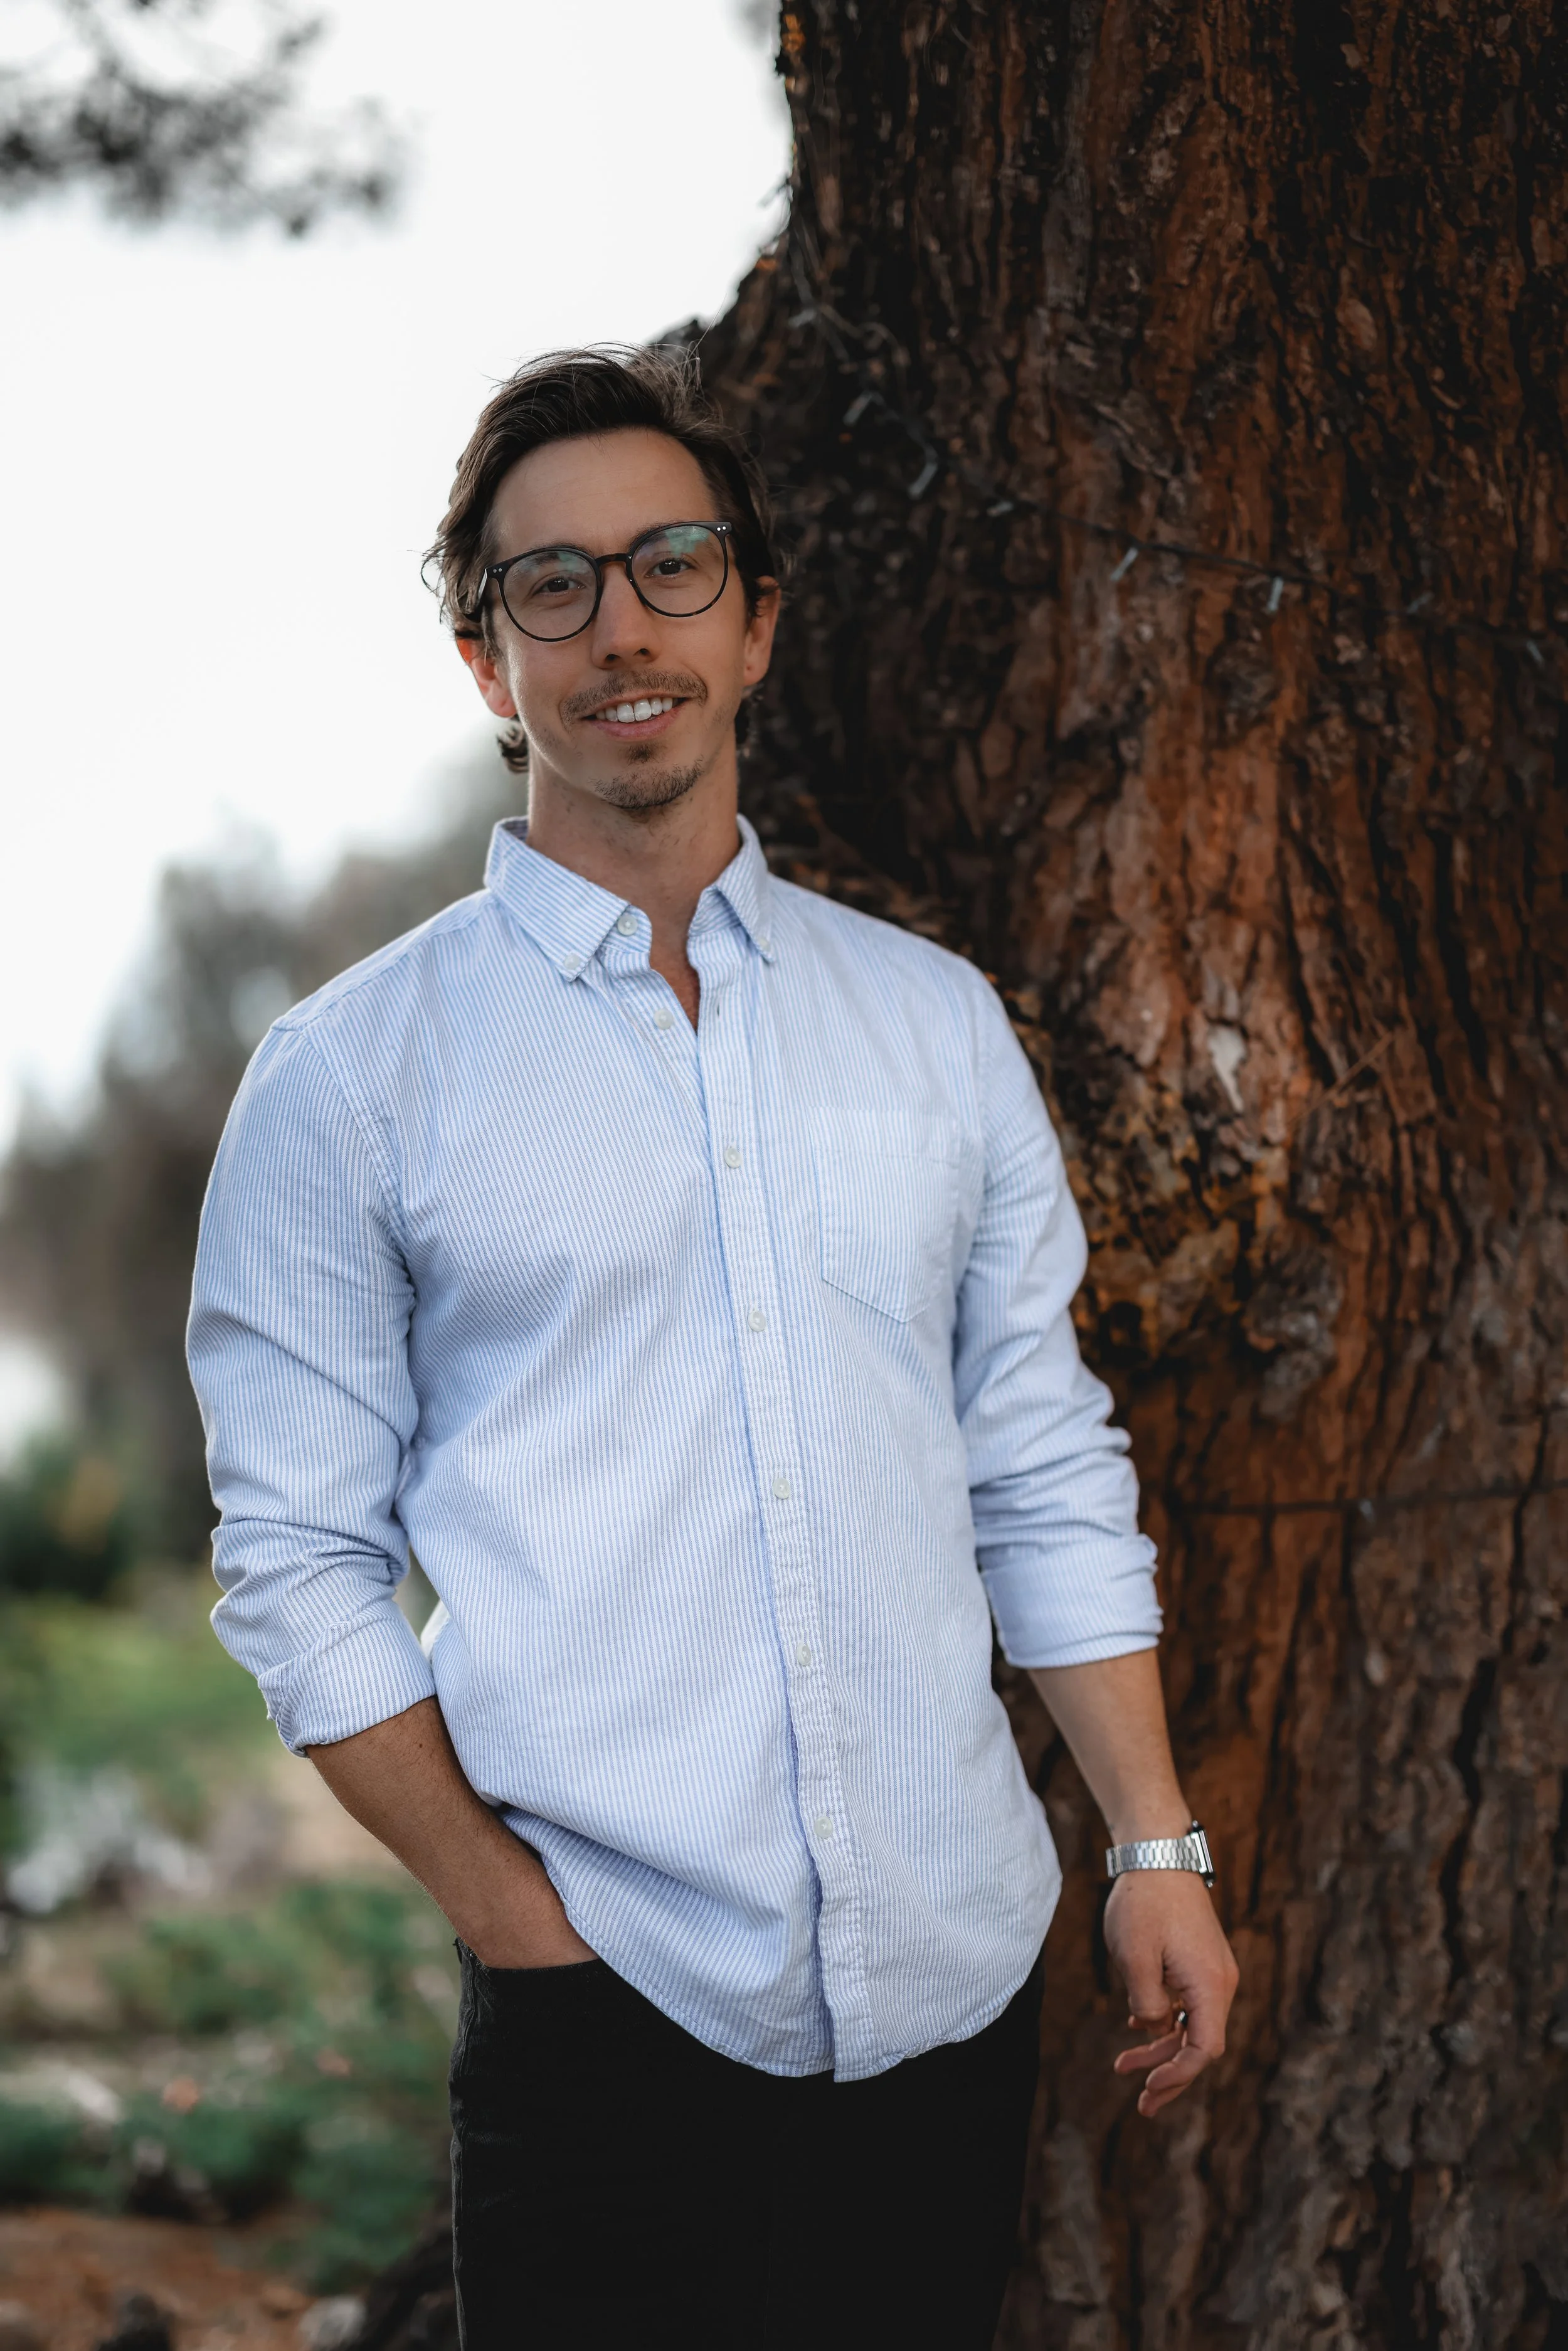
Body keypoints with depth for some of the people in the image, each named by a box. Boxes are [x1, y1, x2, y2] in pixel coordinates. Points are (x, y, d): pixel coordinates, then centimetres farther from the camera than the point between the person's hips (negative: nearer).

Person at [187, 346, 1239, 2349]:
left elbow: (1049, 1469, 13)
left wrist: (1158, 1846, 6)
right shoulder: (350, 1076, 0)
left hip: (960, 1986, 3)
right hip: (611, 2017, -3)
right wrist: (511, 1917, -10)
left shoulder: (936, 1018, 11)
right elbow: (298, 1563, -2)